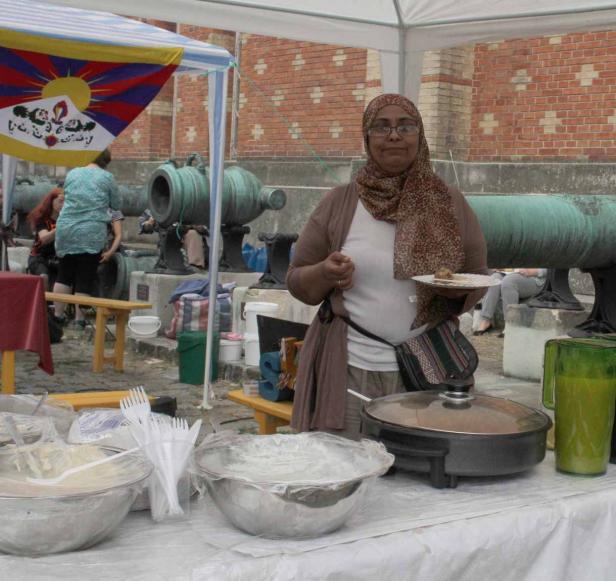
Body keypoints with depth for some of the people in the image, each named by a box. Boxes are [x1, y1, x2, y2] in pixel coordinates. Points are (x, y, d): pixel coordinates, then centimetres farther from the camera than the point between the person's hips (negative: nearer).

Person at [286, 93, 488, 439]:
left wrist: (458, 290, -12)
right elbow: (298, 283, 6)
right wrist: (325, 273, -15)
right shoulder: (339, 202, 2)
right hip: (348, 371, -1)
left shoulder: (449, 204, 5)